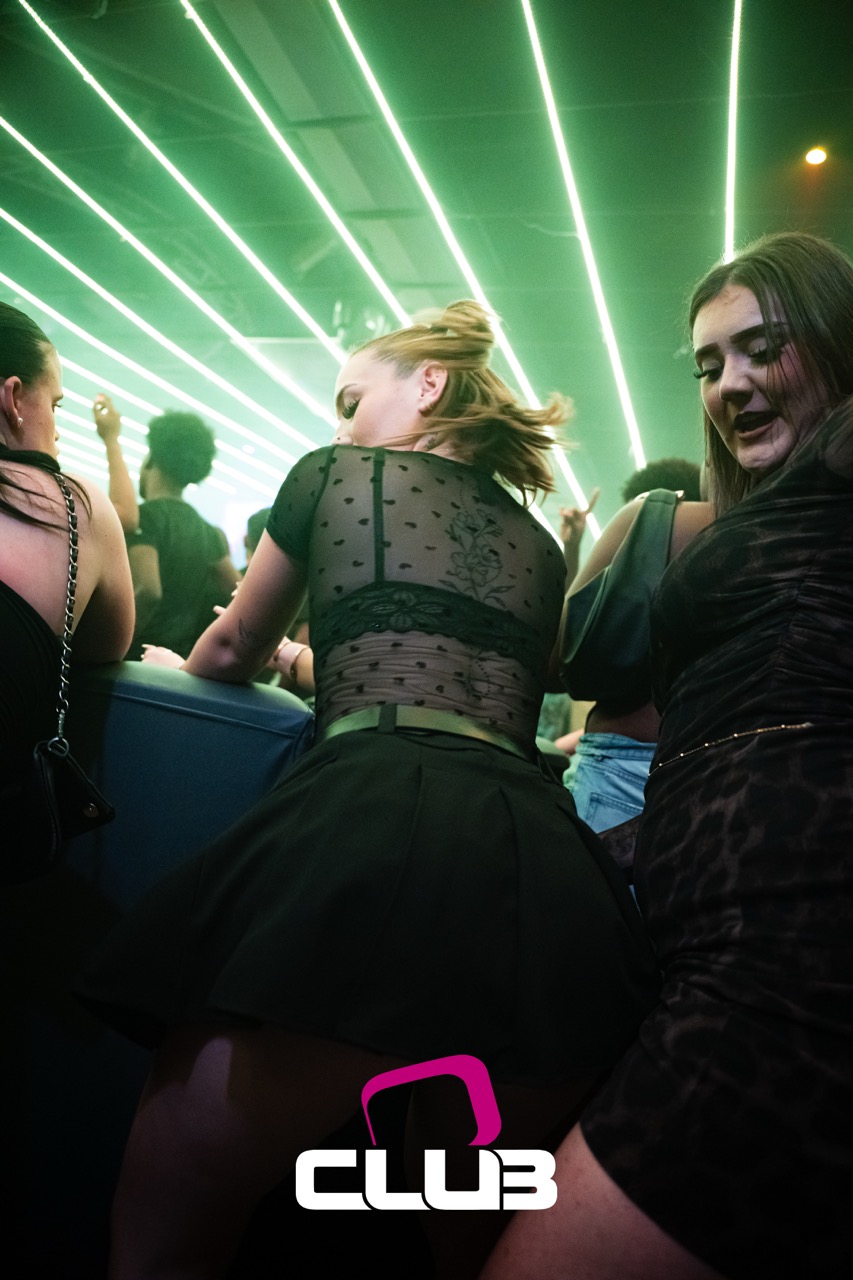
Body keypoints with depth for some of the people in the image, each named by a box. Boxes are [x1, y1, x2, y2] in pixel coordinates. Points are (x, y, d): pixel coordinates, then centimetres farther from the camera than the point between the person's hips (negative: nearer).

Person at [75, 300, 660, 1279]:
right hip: (545, 861, 7)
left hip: (369, 824, -6)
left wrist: (187, 658, 52)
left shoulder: (334, 473, 16)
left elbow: (231, 654, 28)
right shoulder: (539, 545, 28)